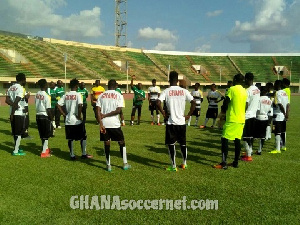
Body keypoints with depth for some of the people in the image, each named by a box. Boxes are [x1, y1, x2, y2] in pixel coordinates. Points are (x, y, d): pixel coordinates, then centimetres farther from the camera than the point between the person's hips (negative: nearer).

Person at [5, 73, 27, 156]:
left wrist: (14, 105, -9)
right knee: (19, 132, 0)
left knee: (15, 132, 16)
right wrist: (12, 114, -17)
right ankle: (16, 151, 4)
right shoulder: (20, 89, -14)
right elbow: (16, 102, -21)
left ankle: (17, 148, 27)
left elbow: (7, 100, 2)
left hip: (13, 113, 8)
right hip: (19, 113, -8)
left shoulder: (11, 88, 12)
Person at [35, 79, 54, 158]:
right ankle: (44, 152, 6)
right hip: (45, 116, -7)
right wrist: (51, 118, -8)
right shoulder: (46, 96, -17)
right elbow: (48, 109, -16)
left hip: (38, 115, 7)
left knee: (42, 134, 17)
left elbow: (36, 104, 8)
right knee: (46, 135, 3)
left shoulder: (37, 94, 3)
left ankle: (46, 148, 33)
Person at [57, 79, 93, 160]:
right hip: (77, 121, -5)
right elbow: (80, 105, -24)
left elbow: (58, 105, 3)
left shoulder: (66, 95, 6)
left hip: (68, 120, 5)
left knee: (70, 139, 12)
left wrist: (64, 114, 7)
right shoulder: (78, 94, -10)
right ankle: (84, 154, 15)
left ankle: (72, 155, 16)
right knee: (83, 137, 10)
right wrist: (79, 116, -13)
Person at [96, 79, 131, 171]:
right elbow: (118, 110, -10)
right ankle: (125, 164, 19)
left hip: (104, 123, 2)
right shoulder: (118, 95, 1)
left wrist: (101, 124, -7)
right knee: (121, 142, 13)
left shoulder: (101, 95, 7)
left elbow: (98, 111, -4)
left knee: (107, 143, 11)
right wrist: (106, 115, -5)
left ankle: (108, 165, 14)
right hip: (114, 123, -2)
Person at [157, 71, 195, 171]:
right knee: (183, 143, 17)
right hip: (181, 122, 3)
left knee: (171, 144, 7)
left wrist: (163, 113, -3)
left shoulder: (166, 91, -5)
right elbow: (193, 102, -6)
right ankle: (184, 163, 30)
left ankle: (173, 166, 9)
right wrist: (188, 115, 3)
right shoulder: (184, 91, 0)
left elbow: (158, 103, -17)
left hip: (171, 122, -2)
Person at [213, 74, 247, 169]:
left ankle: (223, 163, -8)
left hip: (232, 119, -7)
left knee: (224, 139, -5)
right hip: (241, 119, 7)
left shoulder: (232, 89, -10)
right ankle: (236, 162, 17)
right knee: (237, 140, 11)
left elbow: (226, 103, -12)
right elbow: (245, 105, 18)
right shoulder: (244, 91, 12)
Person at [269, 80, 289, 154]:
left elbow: (280, 105, -18)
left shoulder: (277, 93, -13)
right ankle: (283, 146, 31)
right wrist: (287, 115, 3)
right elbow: (288, 105, 7)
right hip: (283, 117, 9)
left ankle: (277, 149, -4)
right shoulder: (285, 93, 11)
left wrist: (285, 114, -8)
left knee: (277, 133, -5)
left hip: (278, 116, -8)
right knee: (283, 132, 19)